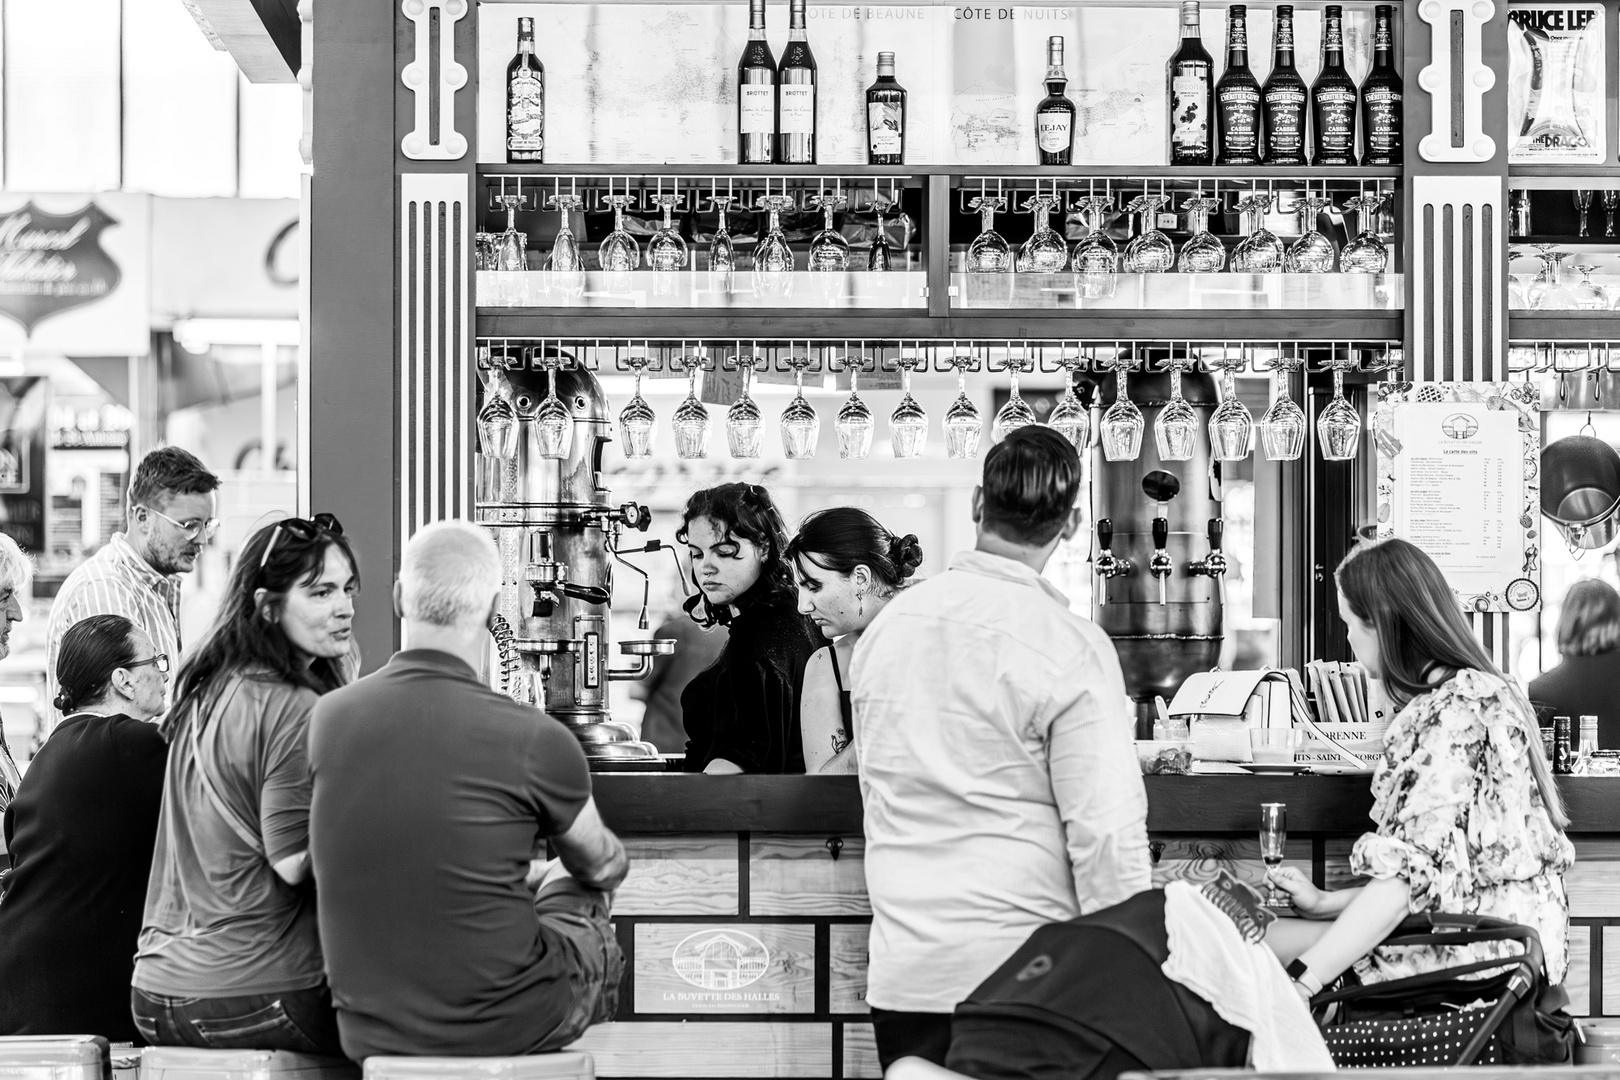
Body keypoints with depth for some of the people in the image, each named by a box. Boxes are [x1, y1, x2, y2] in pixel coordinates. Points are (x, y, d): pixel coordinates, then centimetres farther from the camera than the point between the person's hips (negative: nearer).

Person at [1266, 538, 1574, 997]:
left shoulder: (1456, 710, -13)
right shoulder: (1477, 690, 19)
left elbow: (1411, 868, -22)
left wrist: (1303, 980, -25)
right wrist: (1325, 903, 17)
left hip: (1487, 954, -10)